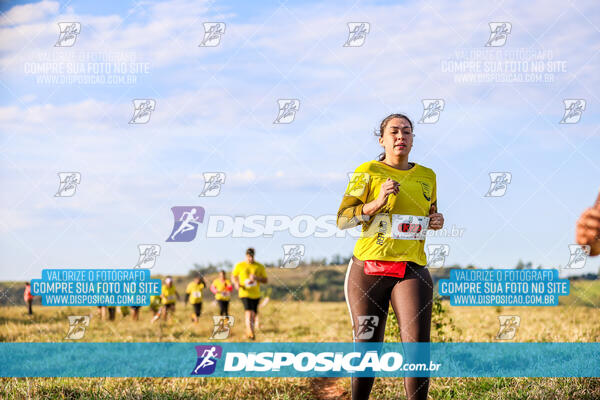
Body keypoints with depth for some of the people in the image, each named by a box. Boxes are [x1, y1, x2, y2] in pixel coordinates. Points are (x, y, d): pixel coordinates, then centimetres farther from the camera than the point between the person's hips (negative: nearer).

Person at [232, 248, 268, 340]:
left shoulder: (260, 267, 4)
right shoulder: (239, 266, 2)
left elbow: (265, 280, 5)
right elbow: (233, 276, 13)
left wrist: (257, 278, -15)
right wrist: (236, 283, -9)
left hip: (256, 294, 3)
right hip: (244, 293, -3)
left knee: (254, 314, 13)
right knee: (249, 312, -22)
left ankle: (249, 330, 36)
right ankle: (250, 333, -28)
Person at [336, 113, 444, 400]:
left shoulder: (427, 176, 15)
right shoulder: (368, 172, 3)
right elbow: (342, 220, -3)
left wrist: (436, 221, 7)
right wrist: (377, 202, -17)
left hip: (411, 270, 2)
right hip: (368, 269, -2)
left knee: (417, 348, -14)